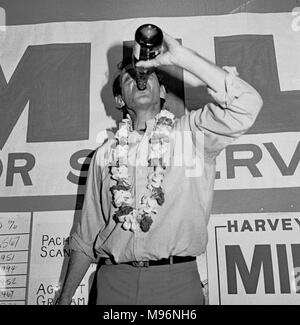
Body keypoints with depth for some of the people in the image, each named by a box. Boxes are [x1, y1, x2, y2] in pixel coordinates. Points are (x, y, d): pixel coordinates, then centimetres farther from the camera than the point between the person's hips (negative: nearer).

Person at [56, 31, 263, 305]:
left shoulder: (191, 133, 0)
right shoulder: (105, 154, 8)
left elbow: (246, 103, -19)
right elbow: (86, 235, 12)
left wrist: (180, 56, -16)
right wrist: (65, 296, 12)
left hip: (177, 282, -2)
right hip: (115, 282, 3)